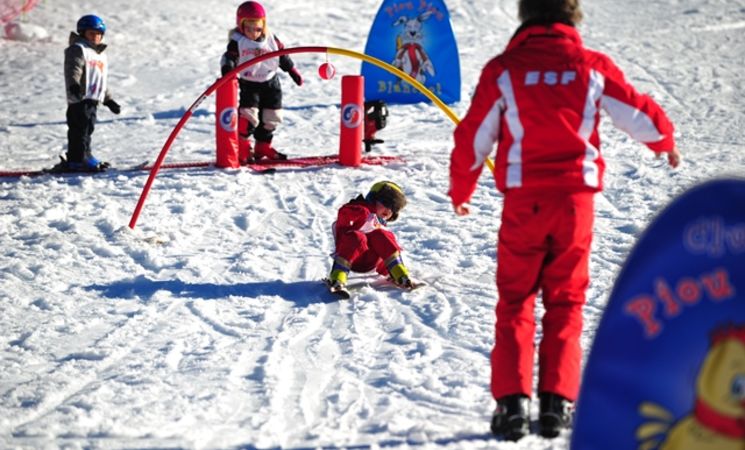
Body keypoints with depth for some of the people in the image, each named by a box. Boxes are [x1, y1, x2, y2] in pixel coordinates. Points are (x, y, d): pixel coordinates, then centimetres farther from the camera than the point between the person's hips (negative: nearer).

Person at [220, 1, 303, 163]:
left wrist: (293, 71, 16)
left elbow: (283, 56, 12)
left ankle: (263, 147, 23)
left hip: (271, 84, 5)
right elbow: (229, 58, -20)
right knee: (248, 114, -18)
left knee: (270, 117, 8)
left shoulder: (271, 39, 1)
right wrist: (227, 71, -39)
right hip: (249, 84, -4)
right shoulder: (237, 42, -11)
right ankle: (242, 147, -7)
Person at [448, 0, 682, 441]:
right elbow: (638, 112, 11)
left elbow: (473, 137, 4)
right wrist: (666, 141, 33)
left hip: (523, 199, -1)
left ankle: (513, 401, -2)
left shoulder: (503, 70, -3)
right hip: (576, 196, 1)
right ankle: (558, 401, 3)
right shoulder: (592, 67, -1)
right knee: (565, 302, 11)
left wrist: (460, 191, 20)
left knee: (515, 302, 9)